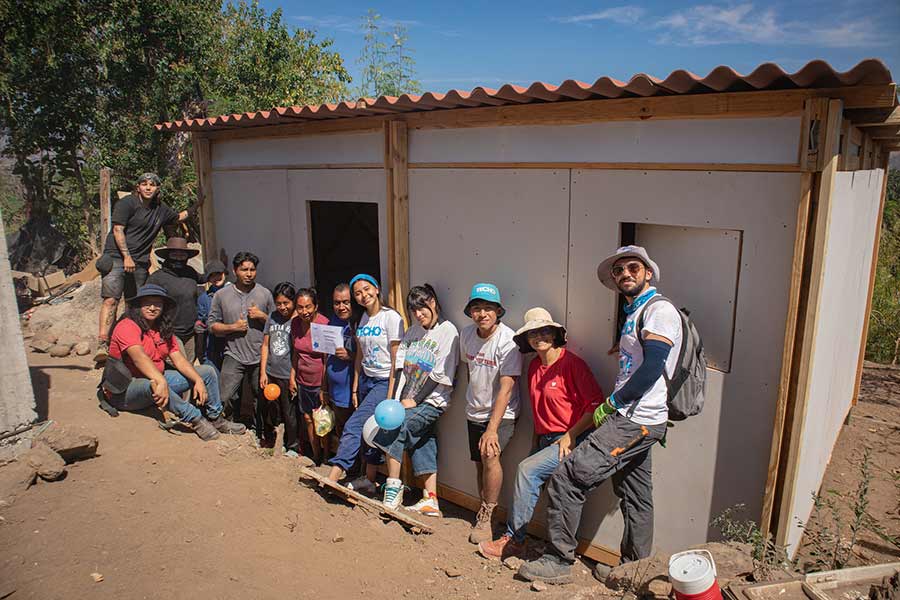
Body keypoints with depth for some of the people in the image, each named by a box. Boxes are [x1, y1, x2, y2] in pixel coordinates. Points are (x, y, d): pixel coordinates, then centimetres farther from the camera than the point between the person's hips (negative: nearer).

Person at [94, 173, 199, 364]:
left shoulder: (161, 209, 16)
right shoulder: (126, 203, -2)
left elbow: (179, 217, 36)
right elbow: (118, 230, -8)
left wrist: (197, 203, 30)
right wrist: (126, 257, -15)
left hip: (140, 263, 6)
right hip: (117, 257, -6)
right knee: (110, 299, -16)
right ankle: (102, 345, -21)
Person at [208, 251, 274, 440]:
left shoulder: (265, 294, 3)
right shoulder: (221, 295, 0)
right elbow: (212, 325, 3)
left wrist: (262, 316, -10)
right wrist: (233, 327, -12)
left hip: (260, 356, 1)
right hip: (234, 356, -1)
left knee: (260, 398, 13)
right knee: (226, 397, -4)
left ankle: (260, 434, 32)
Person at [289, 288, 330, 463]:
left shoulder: (324, 325, -20)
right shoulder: (295, 323, -1)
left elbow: (327, 359, -17)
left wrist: (324, 388, -17)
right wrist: (292, 377, 11)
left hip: (320, 381, -6)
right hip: (303, 380, 6)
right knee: (308, 418, 15)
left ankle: (326, 460, 20)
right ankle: (316, 458, 31)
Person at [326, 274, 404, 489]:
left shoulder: (391, 317, -12)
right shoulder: (362, 319, 10)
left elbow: (396, 360, -14)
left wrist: (390, 395, -16)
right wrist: (355, 389, 12)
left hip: (384, 382, -7)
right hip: (365, 380, 7)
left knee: (353, 426, -15)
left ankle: (334, 476, -13)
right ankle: (369, 480, 21)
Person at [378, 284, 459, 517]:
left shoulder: (448, 331, -8)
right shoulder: (413, 331, 12)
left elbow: (440, 374, -12)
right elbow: (401, 367, 7)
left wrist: (414, 401, -12)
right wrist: (396, 400, -3)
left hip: (431, 401, -6)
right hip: (409, 401, 6)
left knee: (392, 428, -19)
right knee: (422, 445, 7)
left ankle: (394, 487, -7)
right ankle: (431, 501, 14)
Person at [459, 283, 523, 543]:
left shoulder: (507, 340, -22)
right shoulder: (466, 334, -3)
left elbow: (506, 388, -26)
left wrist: (492, 429, -29)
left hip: (502, 413, -6)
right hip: (475, 411, 6)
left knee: (490, 455, -23)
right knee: (480, 462, 11)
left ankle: (485, 516, -6)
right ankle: (485, 514, 29)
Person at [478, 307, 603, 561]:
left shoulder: (571, 363, -12)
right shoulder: (535, 366, 11)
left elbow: (596, 403, -15)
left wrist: (571, 435, -16)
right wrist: (537, 438, 14)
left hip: (571, 441, -7)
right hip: (545, 440, 7)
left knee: (527, 469, -21)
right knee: (528, 478, -6)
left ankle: (514, 539, -10)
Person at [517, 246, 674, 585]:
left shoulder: (659, 310, -12)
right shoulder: (634, 313, 18)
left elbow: (652, 369, -21)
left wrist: (610, 404, -15)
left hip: (634, 421, -10)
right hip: (634, 420, 10)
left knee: (568, 478, -11)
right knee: (635, 498, 18)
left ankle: (558, 560, 1)